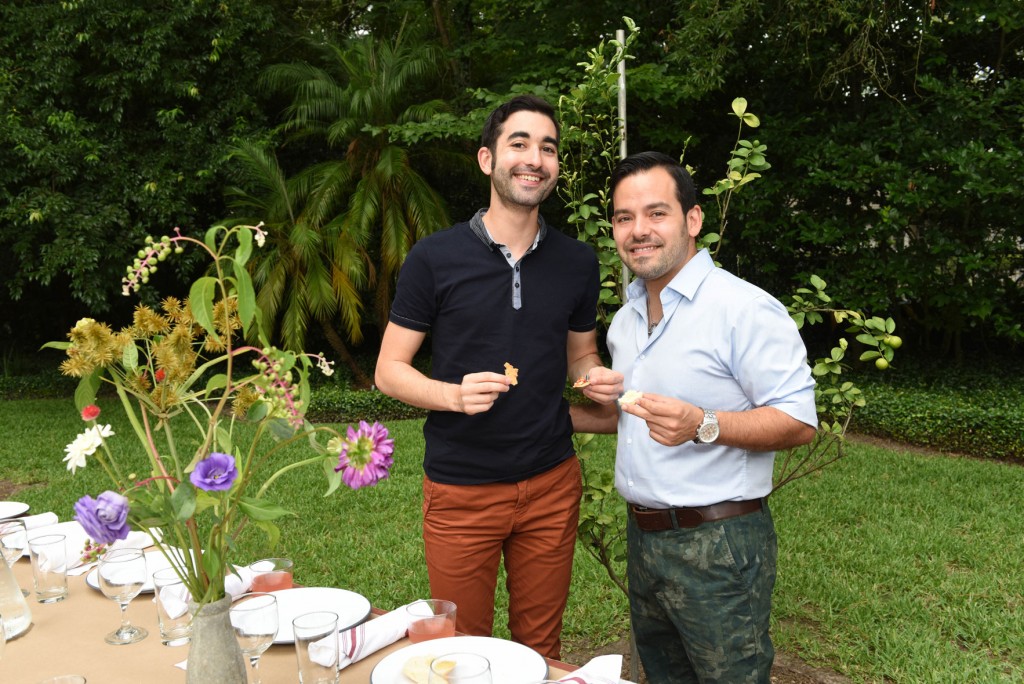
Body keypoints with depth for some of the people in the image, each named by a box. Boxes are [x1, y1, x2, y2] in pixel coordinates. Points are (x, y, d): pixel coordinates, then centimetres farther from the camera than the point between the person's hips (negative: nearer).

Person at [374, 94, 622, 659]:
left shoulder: (577, 262, 3)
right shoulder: (435, 258, -8)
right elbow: (389, 370, -4)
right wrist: (454, 394, -23)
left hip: (552, 484, 3)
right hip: (460, 490, -2)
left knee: (540, 646, 18)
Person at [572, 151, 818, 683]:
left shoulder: (745, 309, -15)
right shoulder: (625, 320, 11)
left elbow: (799, 423, -17)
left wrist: (703, 425, -30)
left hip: (717, 546, -7)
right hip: (642, 537, 8)